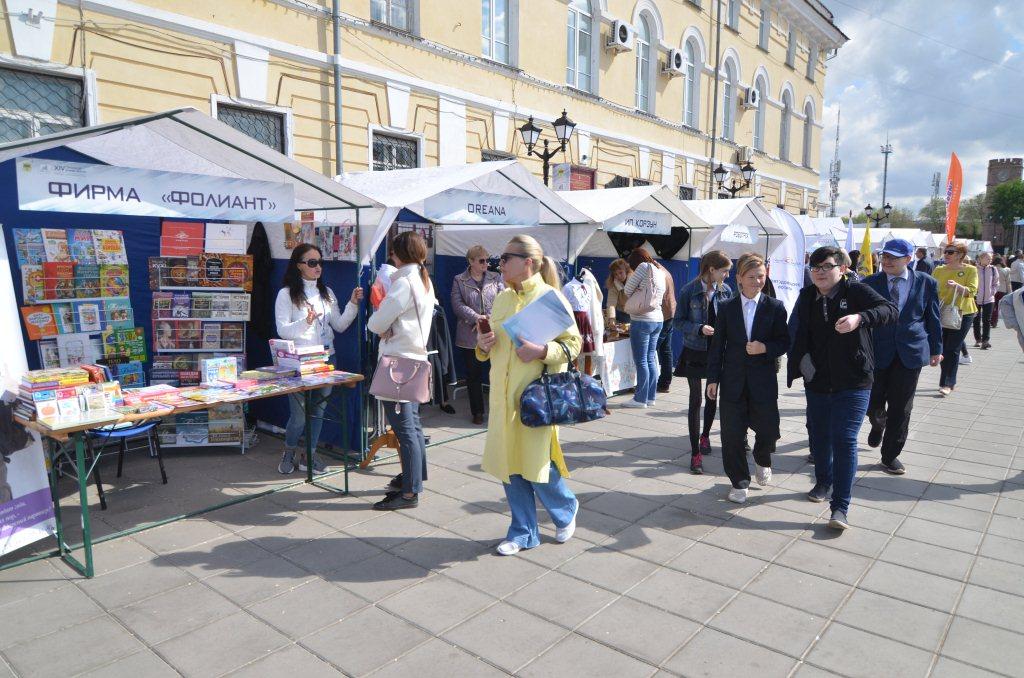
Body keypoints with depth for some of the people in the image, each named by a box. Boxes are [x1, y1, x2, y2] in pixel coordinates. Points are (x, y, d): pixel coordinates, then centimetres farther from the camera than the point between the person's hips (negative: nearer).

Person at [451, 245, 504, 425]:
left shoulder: (496, 278, 9)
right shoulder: (459, 281, 6)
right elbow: (457, 305, -6)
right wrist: (476, 318, -17)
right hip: (470, 337, 0)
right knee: (473, 375, 7)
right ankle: (477, 412, 20)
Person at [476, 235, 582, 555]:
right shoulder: (501, 299, 12)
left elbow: (573, 343, -8)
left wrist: (542, 350, -23)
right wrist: (482, 344, -1)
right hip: (503, 397, 6)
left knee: (537, 467, 0)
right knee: (509, 466, 10)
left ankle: (566, 511, 31)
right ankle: (523, 532, 27)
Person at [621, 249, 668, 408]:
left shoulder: (644, 267, -9)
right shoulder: (661, 272, 15)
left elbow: (627, 290, -5)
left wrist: (630, 299, 14)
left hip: (642, 321, -8)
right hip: (658, 320, 8)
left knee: (641, 361, -3)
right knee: (651, 360, 12)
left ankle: (641, 399, 2)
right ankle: (651, 396, 17)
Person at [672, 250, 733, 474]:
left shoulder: (726, 290, -2)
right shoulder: (689, 291, -12)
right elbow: (678, 321, -7)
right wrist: (699, 329, -23)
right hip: (695, 352, -3)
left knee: (713, 397, 16)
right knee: (696, 400, -1)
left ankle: (705, 435, 41)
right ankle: (696, 453, 4)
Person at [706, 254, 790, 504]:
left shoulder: (775, 307, 0)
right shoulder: (727, 308, 3)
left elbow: (784, 342, 1)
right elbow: (717, 345, 4)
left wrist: (765, 348, -19)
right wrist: (713, 378, 1)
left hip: (763, 381, 0)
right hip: (733, 380, 1)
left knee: (768, 429, 4)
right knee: (732, 434, 3)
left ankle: (762, 460, 40)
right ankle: (739, 482, 20)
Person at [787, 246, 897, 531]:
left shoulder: (855, 290, -8)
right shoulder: (806, 297, 4)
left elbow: (890, 310, -21)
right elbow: (799, 334, 10)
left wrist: (860, 318, -38)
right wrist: (798, 363, -2)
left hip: (853, 382, -5)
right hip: (816, 381, 5)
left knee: (844, 439, -9)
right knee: (818, 435, 17)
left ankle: (840, 507, -4)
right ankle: (823, 481, 42)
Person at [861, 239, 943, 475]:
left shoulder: (926, 283, 0)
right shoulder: (870, 283, -2)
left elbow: (933, 318, 7)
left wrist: (936, 349, 10)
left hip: (911, 352, 0)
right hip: (877, 352, 0)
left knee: (900, 408, 5)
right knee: (873, 404, 6)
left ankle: (890, 456, 20)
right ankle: (878, 425, 43)